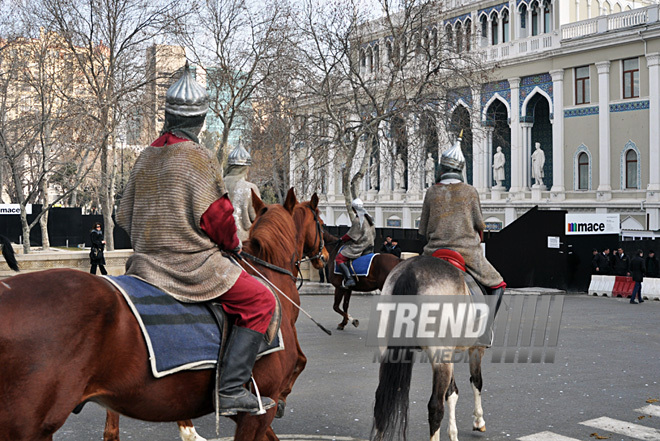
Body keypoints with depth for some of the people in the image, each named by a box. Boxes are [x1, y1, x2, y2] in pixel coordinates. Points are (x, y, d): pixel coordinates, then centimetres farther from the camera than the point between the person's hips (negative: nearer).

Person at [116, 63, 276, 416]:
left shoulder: (146, 157, 11)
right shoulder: (199, 157, -12)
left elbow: (124, 217, 16)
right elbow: (216, 215, -14)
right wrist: (233, 244, 6)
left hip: (148, 262, 8)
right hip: (193, 264, -8)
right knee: (261, 302, -2)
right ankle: (230, 389, -11)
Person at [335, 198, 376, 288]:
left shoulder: (357, 220, -16)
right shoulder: (369, 218, 10)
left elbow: (351, 235, -13)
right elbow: (373, 234, 18)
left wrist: (342, 239, 2)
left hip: (359, 246, -9)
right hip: (369, 246, 9)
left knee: (339, 259, -11)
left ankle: (349, 279, -25)